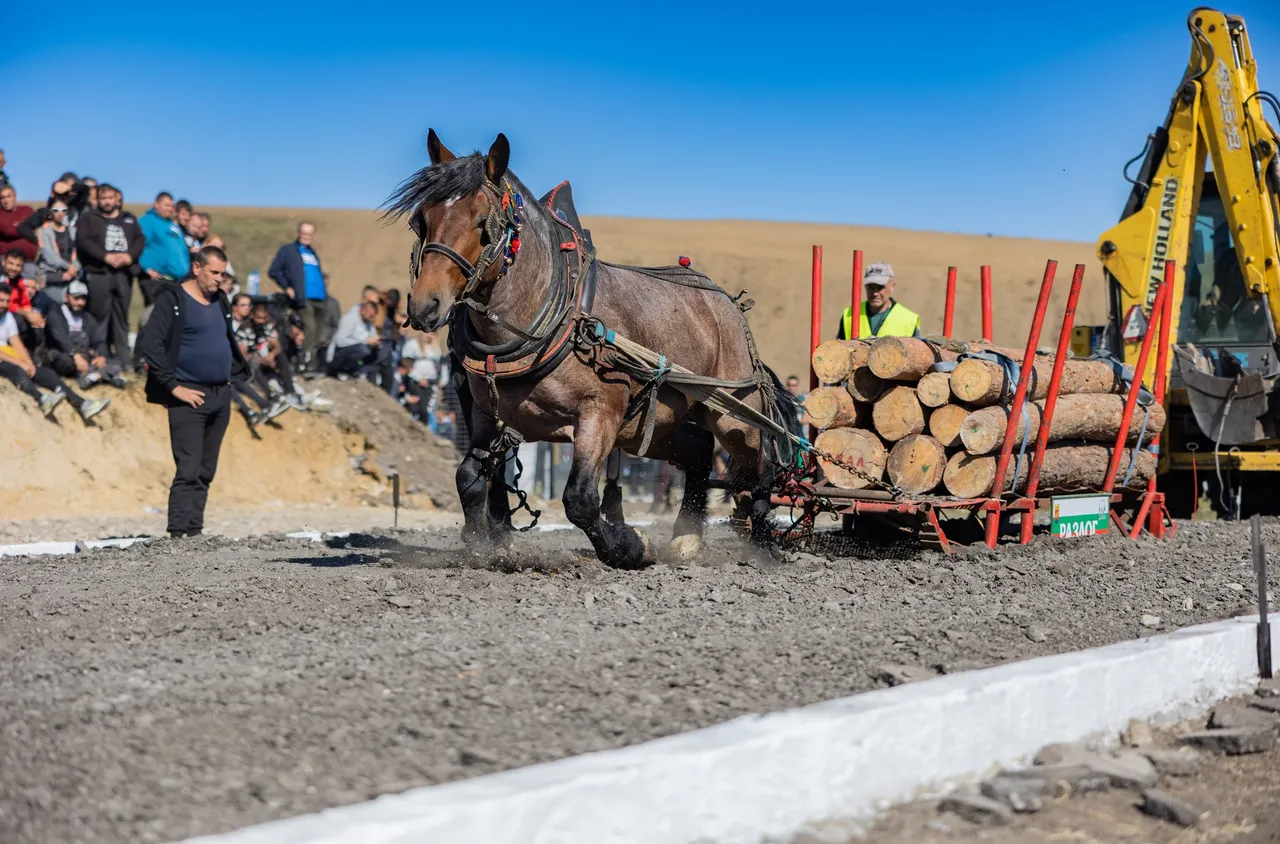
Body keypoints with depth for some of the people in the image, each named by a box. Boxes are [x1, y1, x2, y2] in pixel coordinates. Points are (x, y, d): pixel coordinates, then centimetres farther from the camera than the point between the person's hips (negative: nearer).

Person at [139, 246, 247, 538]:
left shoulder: (220, 301, 15)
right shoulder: (173, 299, -7)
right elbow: (150, 343, -15)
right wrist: (174, 387, -16)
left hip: (221, 395, 7)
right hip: (189, 397, -7)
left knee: (206, 471, 9)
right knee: (188, 469, -12)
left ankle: (194, 530, 14)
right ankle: (178, 532, -11)